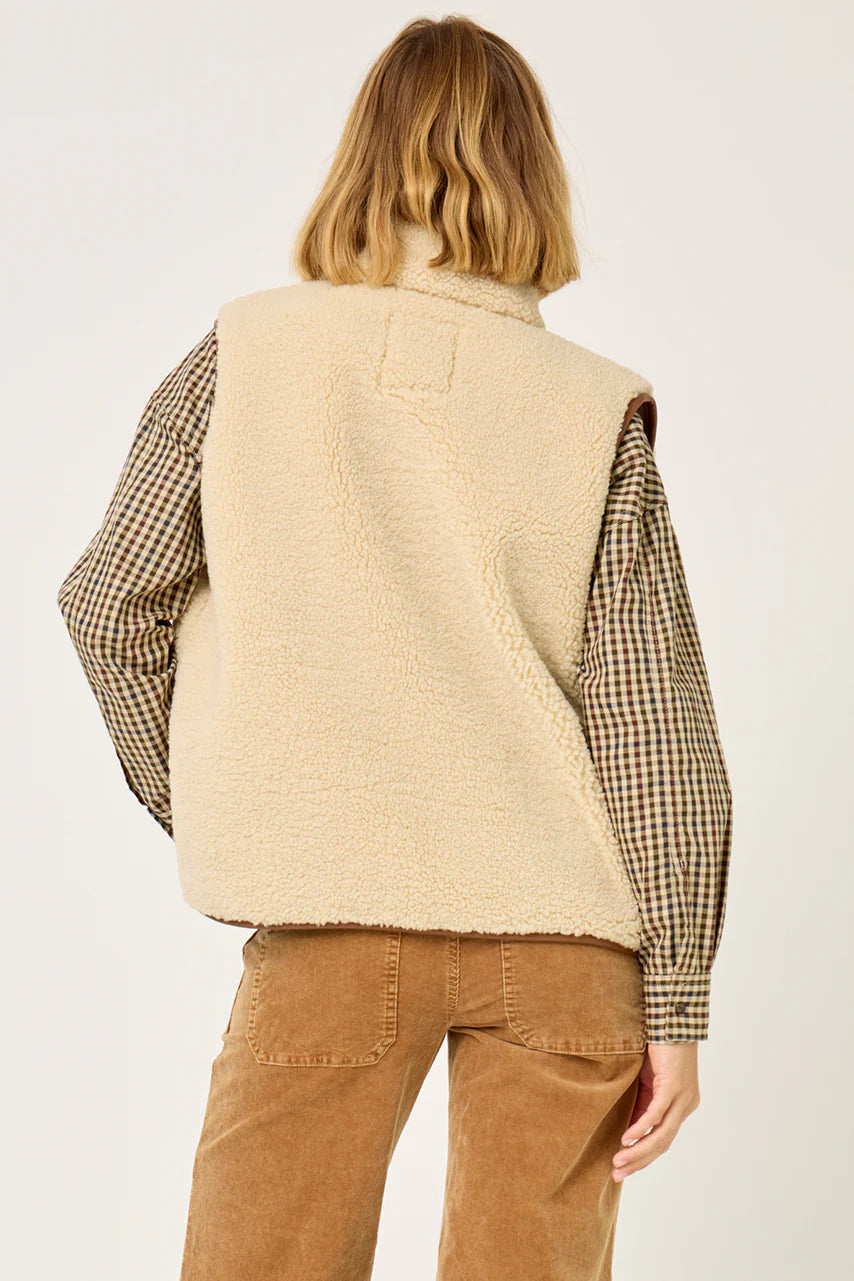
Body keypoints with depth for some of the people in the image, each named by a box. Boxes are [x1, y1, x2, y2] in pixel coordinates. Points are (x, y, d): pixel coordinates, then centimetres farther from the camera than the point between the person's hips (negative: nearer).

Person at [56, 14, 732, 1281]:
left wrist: (200, 808, 18)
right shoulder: (593, 407, -1)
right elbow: (660, 734, -3)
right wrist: (675, 999, 2)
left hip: (334, 916, -1)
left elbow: (109, 602, 5)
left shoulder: (246, 352, 0)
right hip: (564, 933, 1)